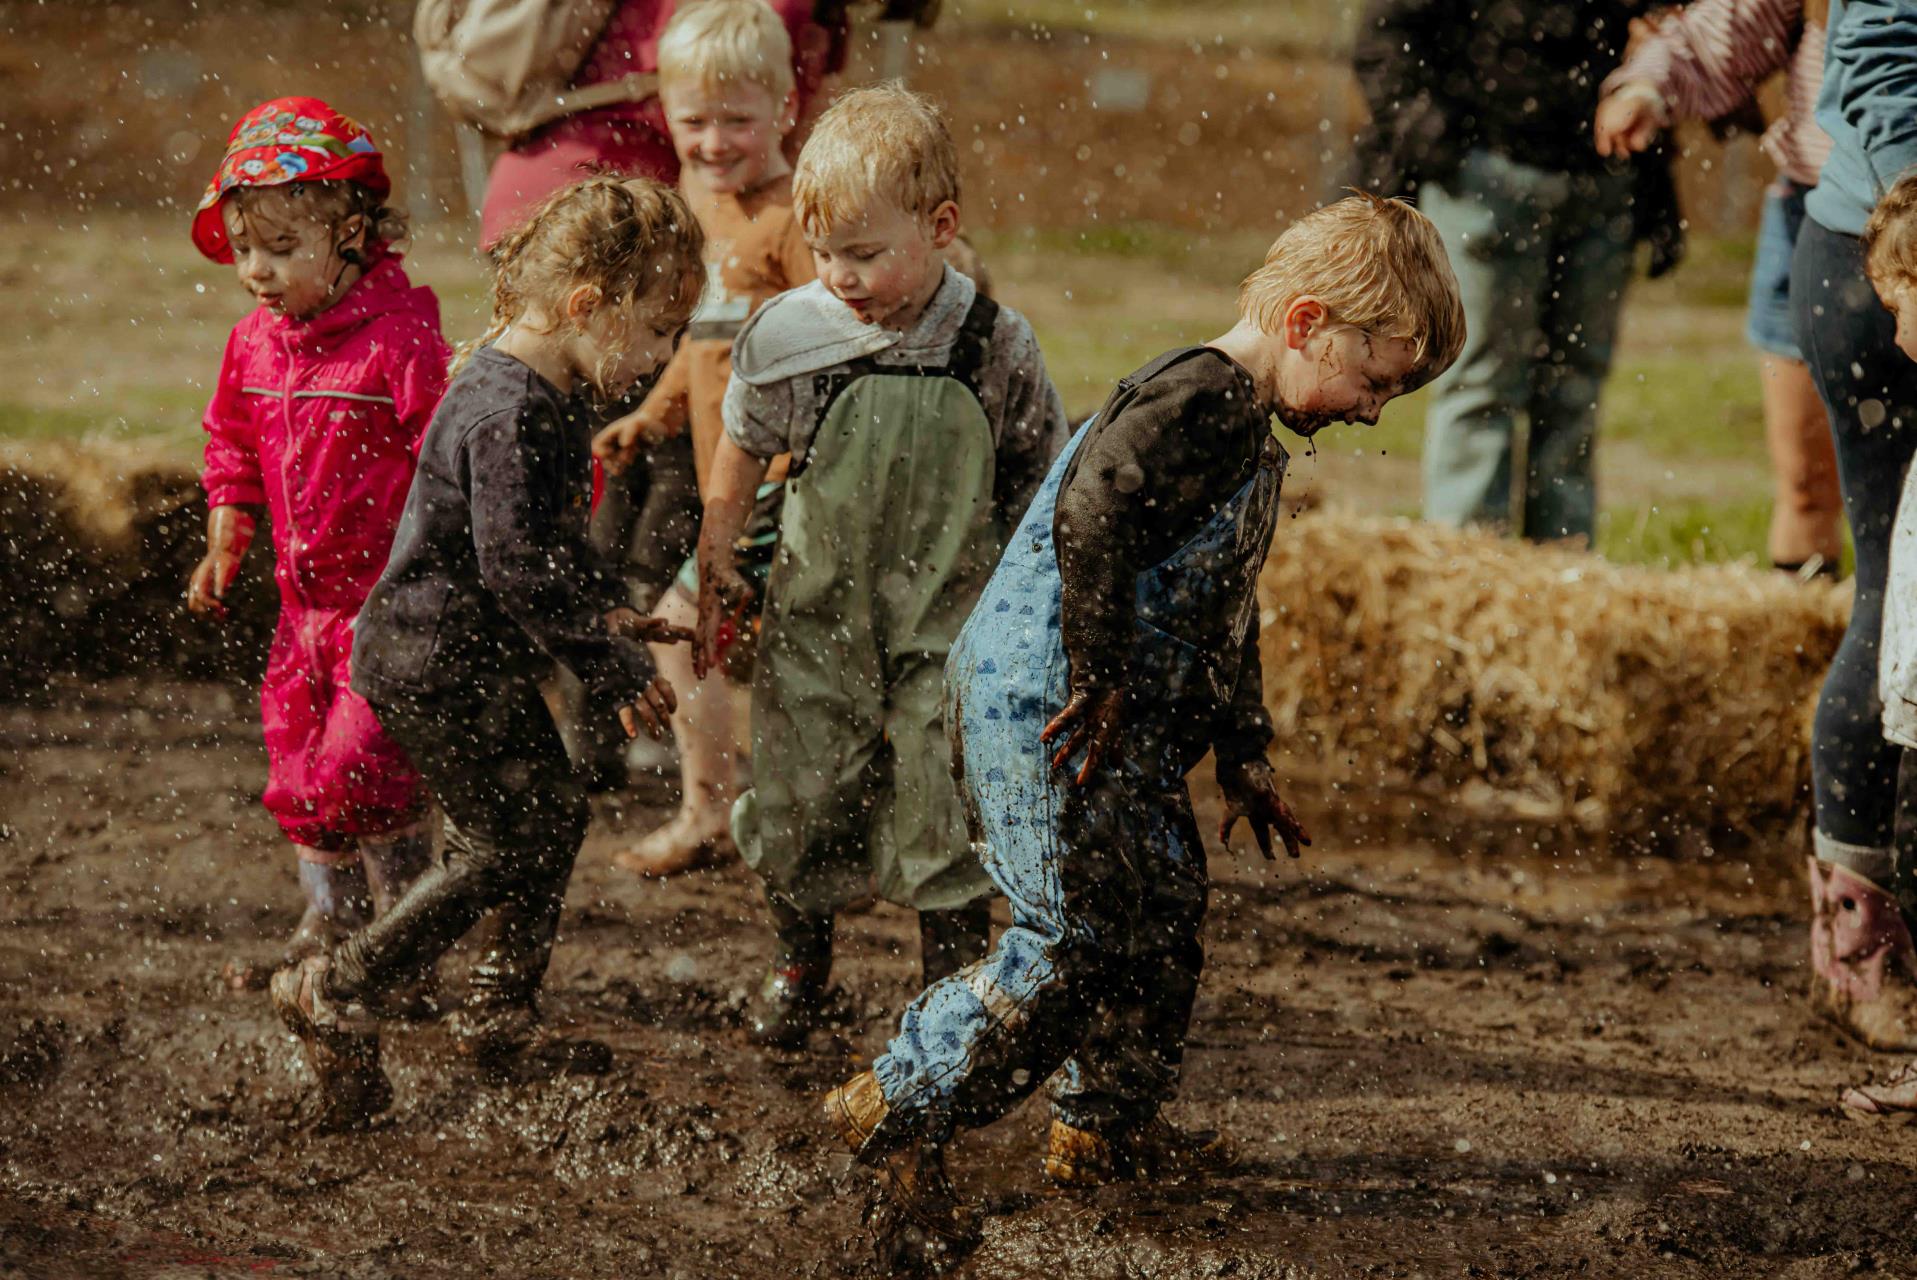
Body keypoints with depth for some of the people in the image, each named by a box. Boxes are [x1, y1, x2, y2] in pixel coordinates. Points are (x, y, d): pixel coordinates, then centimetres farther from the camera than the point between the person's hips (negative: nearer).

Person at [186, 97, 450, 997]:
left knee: (361, 765, -10)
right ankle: (328, 925, 28)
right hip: (306, 599, 7)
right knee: (298, 771, 12)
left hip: (391, 601, -7)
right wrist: (223, 551, 12)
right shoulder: (254, 346, 4)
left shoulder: (399, 339, -18)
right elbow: (235, 453, 19)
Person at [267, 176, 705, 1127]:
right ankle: (336, 995, 5)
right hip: (437, 665, -10)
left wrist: (604, 612, 12)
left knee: (553, 813, 16)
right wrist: (616, 672, -22)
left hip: (480, 663, 10)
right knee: (508, 843, -4)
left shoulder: (549, 393, 9)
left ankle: (499, 1015, 28)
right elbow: (520, 572, -27)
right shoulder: (509, 415, -25)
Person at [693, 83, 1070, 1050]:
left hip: (950, 622, -1)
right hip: (816, 615, 1)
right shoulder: (786, 336, -9)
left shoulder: (994, 346, -11)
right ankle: (799, 955, 35)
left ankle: (953, 984, 18)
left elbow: (1037, 490, 3)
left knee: (942, 811, -2)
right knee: (802, 798, 7)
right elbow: (742, 454, 10)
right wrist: (716, 572, 14)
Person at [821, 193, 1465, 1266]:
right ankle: (898, 1112, 2)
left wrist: (1244, 752, 28)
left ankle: (1110, 1127, 33)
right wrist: (1103, 674, -24)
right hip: (1045, 705, -11)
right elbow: (1090, 512, -31)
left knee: (1163, 915, 17)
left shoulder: (1250, 436, 17)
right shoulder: (1197, 402, -18)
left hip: (1131, 731, 11)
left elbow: (1225, 608, 27)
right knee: (1073, 942, -9)